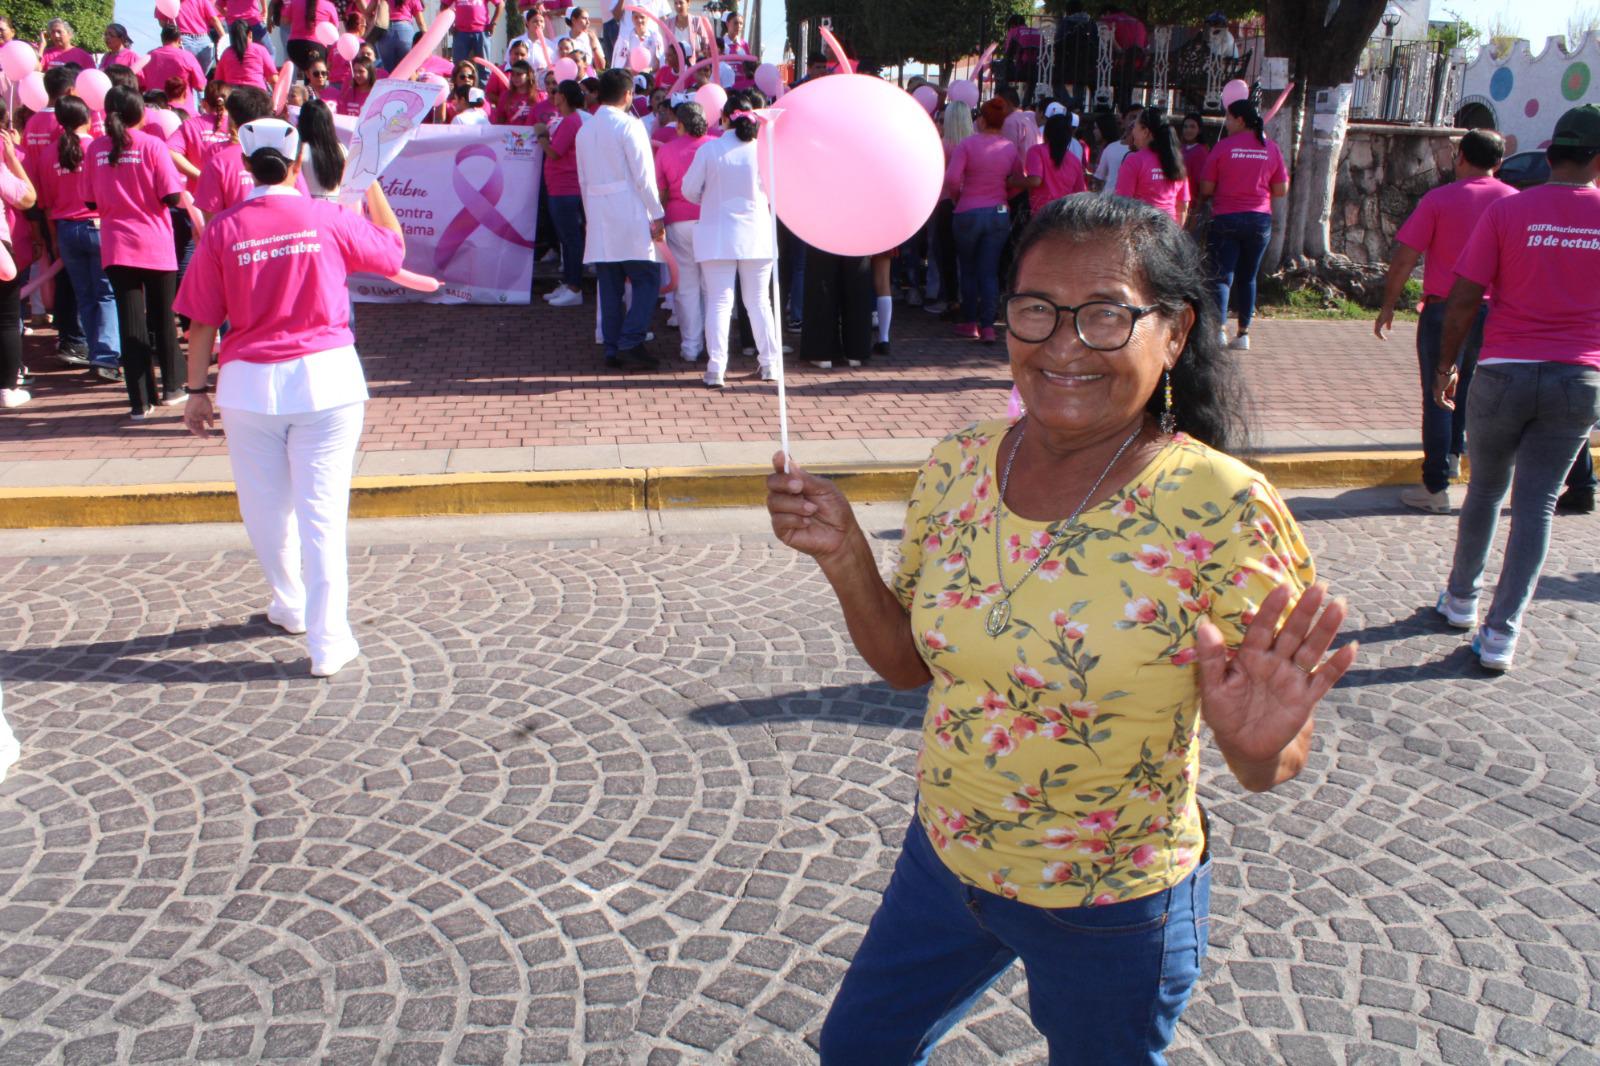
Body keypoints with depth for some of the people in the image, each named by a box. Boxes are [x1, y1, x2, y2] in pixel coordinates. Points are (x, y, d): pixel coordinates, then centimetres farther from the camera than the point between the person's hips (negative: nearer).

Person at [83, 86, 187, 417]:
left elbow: (91, 201, 6)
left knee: (130, 320, 4)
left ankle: (141, 399, 3)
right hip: (155, 244, -2)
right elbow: (172, 196, -13)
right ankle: (171, 387, 25)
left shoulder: (95, 148, 1)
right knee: (162, 318, 13)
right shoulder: (152, 145, -8)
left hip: (116, 246, 2)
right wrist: (178, 182, 8)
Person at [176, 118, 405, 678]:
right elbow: (393, 247, 13)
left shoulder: (223, 230, -3)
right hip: (325, 378, -1)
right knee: (322, 510, 0)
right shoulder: (327, 219, -5)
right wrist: (370, 181, 23)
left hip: (249, 384, 1)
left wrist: (198, 390, 10)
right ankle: (328, 641, -1)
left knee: (265, 507, 18)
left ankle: (291, 607, 37)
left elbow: (202, 322, 0)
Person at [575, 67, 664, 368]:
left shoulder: (585, 130, 13)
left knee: (610, 286, 8)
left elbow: (583, 179, 17)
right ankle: (630, 343, -9)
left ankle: (612, 348, 9)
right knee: (647, 279, -1)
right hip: (629, 217, -6)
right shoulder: (629, 126, -7)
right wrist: (657, 216, -6)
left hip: (598, 218, 7)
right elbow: (644, 175, -10)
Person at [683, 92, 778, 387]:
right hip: (756, 233, 1)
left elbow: (690, 190, -1)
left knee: (719, 301, 2)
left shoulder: (709, 149, -8)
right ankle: (770, 363, 16)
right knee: (759, 300, 11)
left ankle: (716, 369, -4)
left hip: (717, 235, -1)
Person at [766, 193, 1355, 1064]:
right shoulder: (959, 468, -9)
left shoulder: (1221, 510, -24)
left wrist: (1260, 745, -39)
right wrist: (844, 558, -13)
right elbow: (908, 661, 3)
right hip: (943, 860, 5)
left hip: (1113, 912, -4)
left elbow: (1279, 759, -16)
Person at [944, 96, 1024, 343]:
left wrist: (957, 197, 0)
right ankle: (987, 326, 0)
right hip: (999, 213, 3)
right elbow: (1018, 181, 7)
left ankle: (969, 323, 19)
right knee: (990, 271, 5)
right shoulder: (1010, 148, 2)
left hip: (968, 212, -3)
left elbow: (951, 179, -18)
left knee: (968, 270, 12)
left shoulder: (968, 144, -9)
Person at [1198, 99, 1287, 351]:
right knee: (1248, 278, 14)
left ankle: (1219, 329, -18)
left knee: (1222, 276, -3)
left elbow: (1206, 189, -5)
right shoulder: (1271, 148, 3)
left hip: (1226, 219, -3)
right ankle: (1243, 333, 15)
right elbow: (1281, 189, 5)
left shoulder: (1223, 147, -7)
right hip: (1260, 220, 4)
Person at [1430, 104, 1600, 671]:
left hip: (1505, 373, -1)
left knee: (1485, 490, 17)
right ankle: (1501, 631, 3)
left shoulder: (1507, 211, -6)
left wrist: (1446, 365, 5)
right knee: (1536, 503, 5)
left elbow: (1464, 299, -7)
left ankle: (1460, 597, 32)